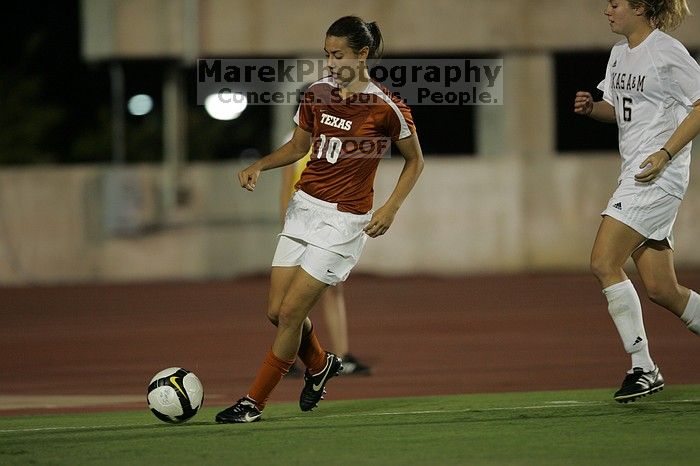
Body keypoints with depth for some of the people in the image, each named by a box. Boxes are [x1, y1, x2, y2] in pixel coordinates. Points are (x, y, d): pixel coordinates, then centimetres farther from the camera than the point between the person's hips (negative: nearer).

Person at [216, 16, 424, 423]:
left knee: (291, 311, -9)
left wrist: (391, 208, -9)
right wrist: (260, 166, 0)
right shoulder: (317, 94, 3)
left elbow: (415, 160, 1)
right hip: (304, 207, 6)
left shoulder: (387, 107, -12)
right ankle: (320, 364, 35)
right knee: (277, 310, 4)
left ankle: (254, 403, 2)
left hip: (344, 221, -6)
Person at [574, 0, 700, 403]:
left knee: (604, 263, -16)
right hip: (636, 174, 9)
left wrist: (666, 153, -17)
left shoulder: (667, 53, -11)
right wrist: (591, 107, 3)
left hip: (660, 174, -9)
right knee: (661, 289, 6)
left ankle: (643, 368, -11)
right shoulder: (620, 54, 15)